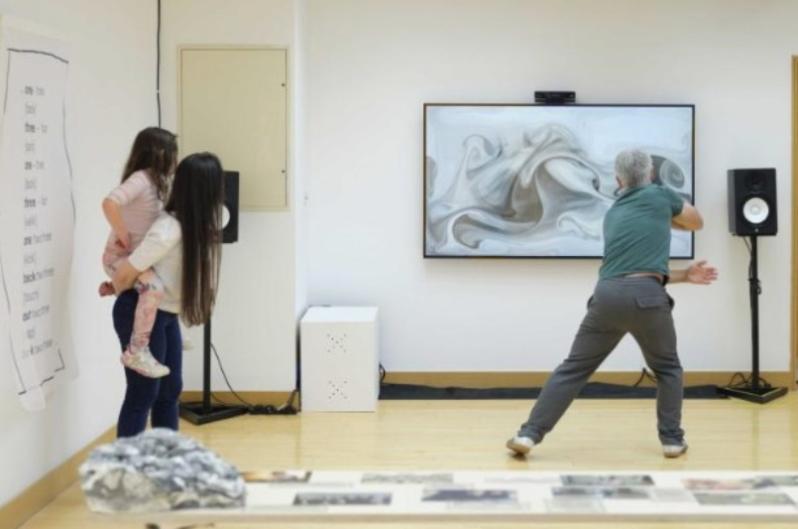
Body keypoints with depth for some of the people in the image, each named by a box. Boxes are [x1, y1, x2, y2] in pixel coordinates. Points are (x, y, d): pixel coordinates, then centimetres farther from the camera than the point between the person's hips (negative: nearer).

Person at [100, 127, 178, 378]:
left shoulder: (153, 181, 11)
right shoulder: (140, 179, -19)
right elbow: (110, 203, -35)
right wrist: (123, 235, -26)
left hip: (135, 256, 10)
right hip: (119, 256, -10)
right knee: (154, 287, -33)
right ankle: (137, 351, -30)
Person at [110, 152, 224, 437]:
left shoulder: (199, 223, -2)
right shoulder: (170, 230, -28)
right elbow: (125, 274, -25)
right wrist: (119, 289, 0)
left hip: (166, 314, 8)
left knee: (170, 390, 13)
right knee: (142, 393, -3)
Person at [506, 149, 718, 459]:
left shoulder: (613, 215, 26)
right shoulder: (660, 196, 12)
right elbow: (697, 222, 31)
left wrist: (685, 275, 31)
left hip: (607, 295, 3)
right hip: (646, 297, -3)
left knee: (573, 369, 10)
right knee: (668, 369, 22)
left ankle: (529, 433, 4)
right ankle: (672, 439, 19)